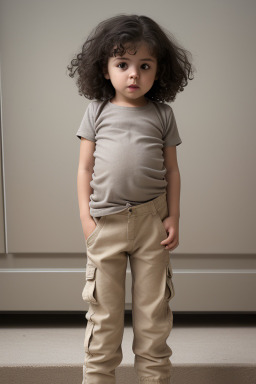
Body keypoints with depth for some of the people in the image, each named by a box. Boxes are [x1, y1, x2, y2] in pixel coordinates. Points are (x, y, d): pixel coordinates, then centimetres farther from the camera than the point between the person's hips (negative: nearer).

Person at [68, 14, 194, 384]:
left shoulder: (162, 114, 3)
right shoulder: (97, 112, 2)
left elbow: (172, 170, 6)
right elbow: (85, 168, 4)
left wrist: (173, 217, 0)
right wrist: (86, 217, -3)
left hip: (151, 219, 0)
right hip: (106, 222, 0)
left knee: (153, 306, 10)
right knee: (104, 309, 10)